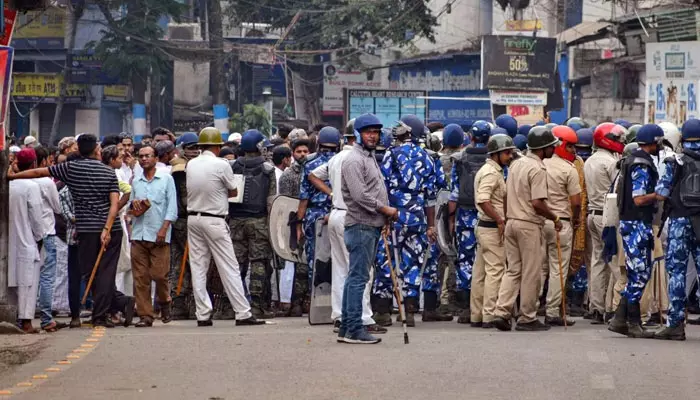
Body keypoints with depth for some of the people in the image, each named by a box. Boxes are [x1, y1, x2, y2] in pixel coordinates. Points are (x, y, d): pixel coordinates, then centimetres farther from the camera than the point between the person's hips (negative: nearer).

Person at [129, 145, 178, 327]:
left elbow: (172, 207, 0)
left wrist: (164, 229, -11)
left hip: (158, 235, -4)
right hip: (138, 234, 4)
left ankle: (164, 303, 21)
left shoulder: (166, 179, 4)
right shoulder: (135, 182, 16)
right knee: (140, 277, -2)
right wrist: (134, 205, 0)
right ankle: (145, 315, 1)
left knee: (159, 274, -7)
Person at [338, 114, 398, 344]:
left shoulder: (370, 158, 21)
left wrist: (386, 215, 11)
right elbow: (360, 195, -20)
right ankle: (354, 330, -9)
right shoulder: (354, 160, -11)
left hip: (372, 226, 10)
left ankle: (346, 328, 15)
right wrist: (386, 209, -12)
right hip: (360, 226, -10)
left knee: (356, 278, 11)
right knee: (358, 278, -10)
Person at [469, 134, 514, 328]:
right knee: (495, 271, -9)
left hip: (484, 226, 11)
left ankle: (477, 316, 16)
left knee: (480, 273, 12)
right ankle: (490, 316, -9)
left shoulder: (492, 171, 18)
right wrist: (500, 220, -24)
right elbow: (483, 200, -26)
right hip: (492, 227, -11)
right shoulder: (491, 172, -15)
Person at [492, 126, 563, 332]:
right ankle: (527, 318, 6)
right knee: (531, 273, 1)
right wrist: (555, 218, -8)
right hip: (529, 225, -8)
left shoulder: (515, 164, 12)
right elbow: (537, 203, -21)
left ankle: (502, 312, 1)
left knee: (513, 270, 11)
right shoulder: (537, 169, -15)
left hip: (511, 222, 8)